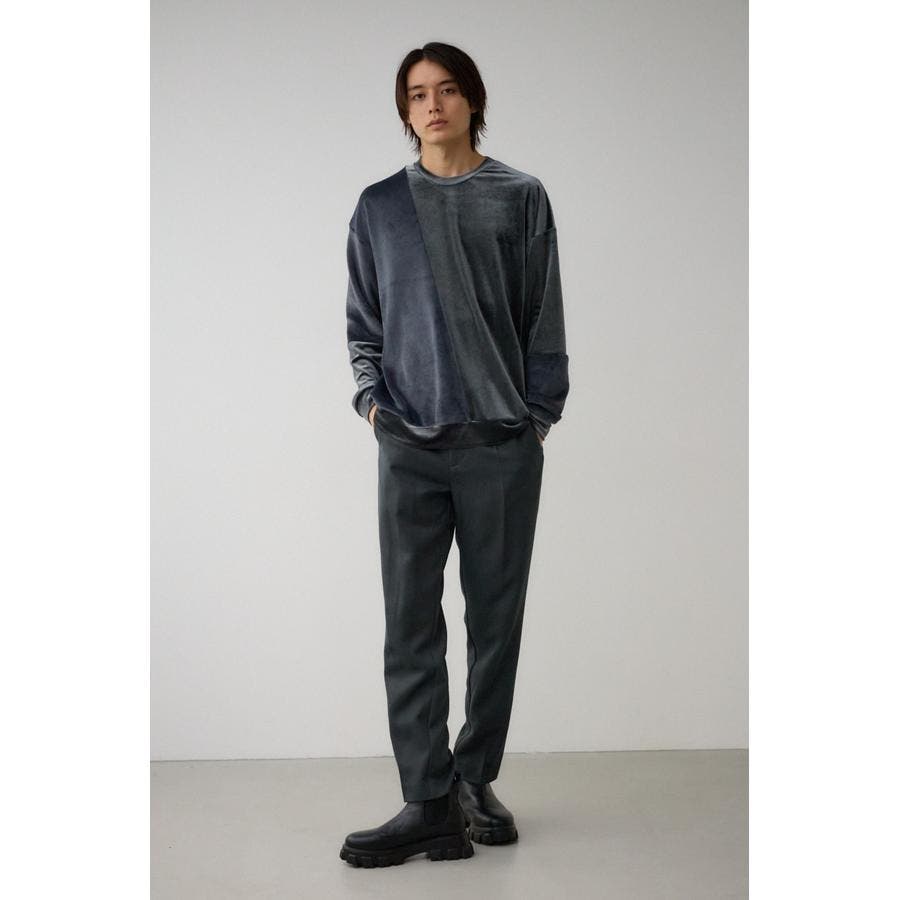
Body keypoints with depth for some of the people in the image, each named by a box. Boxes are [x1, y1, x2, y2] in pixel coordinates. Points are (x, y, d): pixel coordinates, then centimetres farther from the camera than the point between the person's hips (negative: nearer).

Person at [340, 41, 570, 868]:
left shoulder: (521, 198, 6)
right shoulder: (380, 206, 11)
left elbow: (544, 319, 6)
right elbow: (362, 321, 15)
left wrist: (541, 413, 0)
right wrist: (371, 396, 1)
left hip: (503, 441, -1)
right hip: (409, 443, 1)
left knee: (495, 619, 5)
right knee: (412, 625, -3)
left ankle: (474, 783, 20)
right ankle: (432, 806, 2)